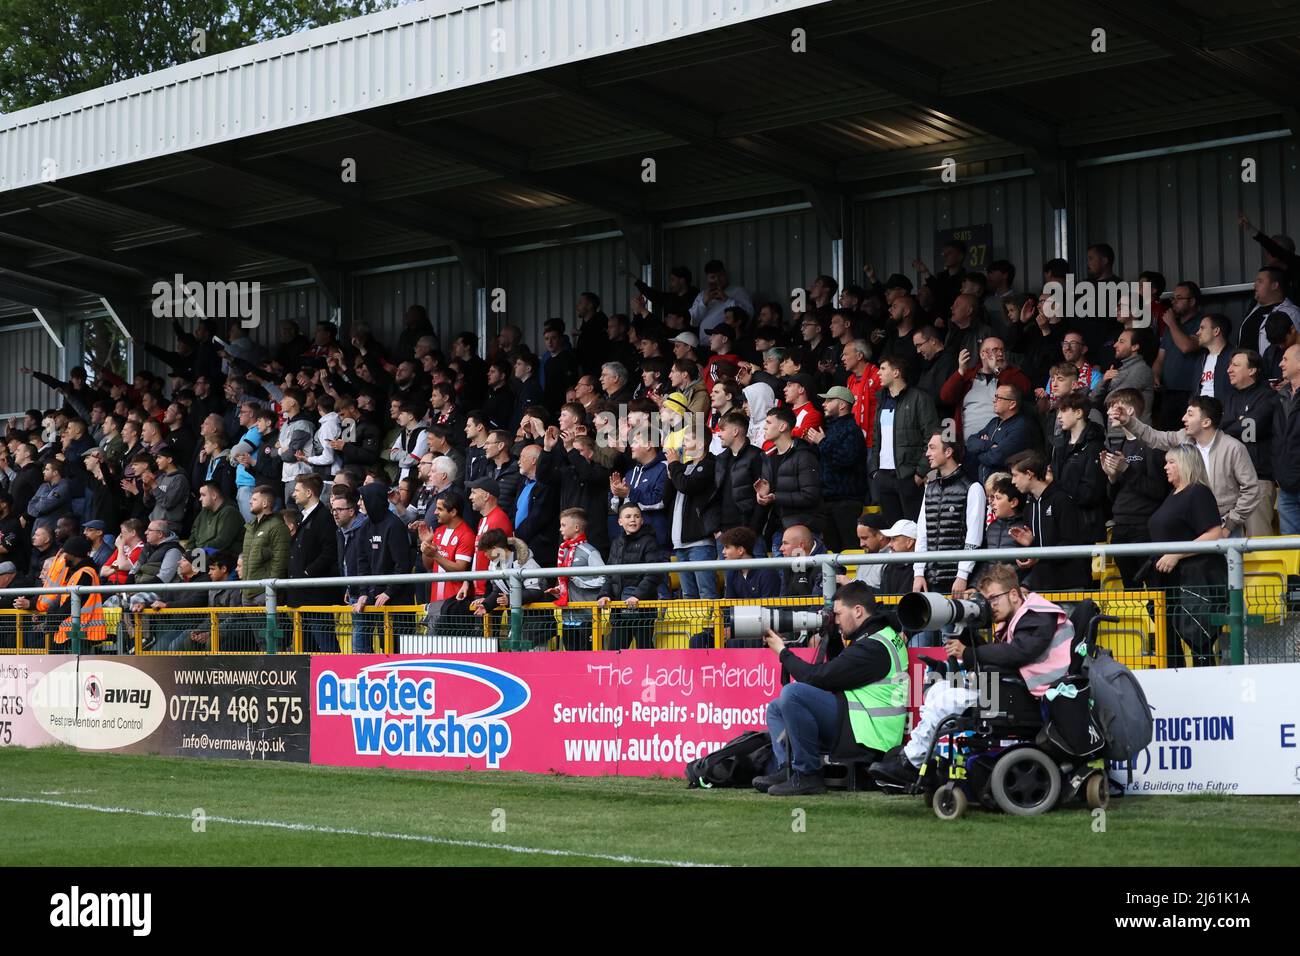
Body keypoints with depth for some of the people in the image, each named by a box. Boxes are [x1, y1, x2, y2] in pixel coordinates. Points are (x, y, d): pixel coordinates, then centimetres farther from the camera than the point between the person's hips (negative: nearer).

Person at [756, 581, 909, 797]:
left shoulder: (874, 647, -17)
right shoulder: (882, 635, 16)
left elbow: (818, 678, -17)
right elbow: (834, 670, 23)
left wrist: (783, 651, -4)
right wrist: (834, 637, 12)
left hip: (866, 737, -11)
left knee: (792, 693, -27)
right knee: (776, 709, 16)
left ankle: (807, 775, -18)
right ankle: (787, 769, -6)